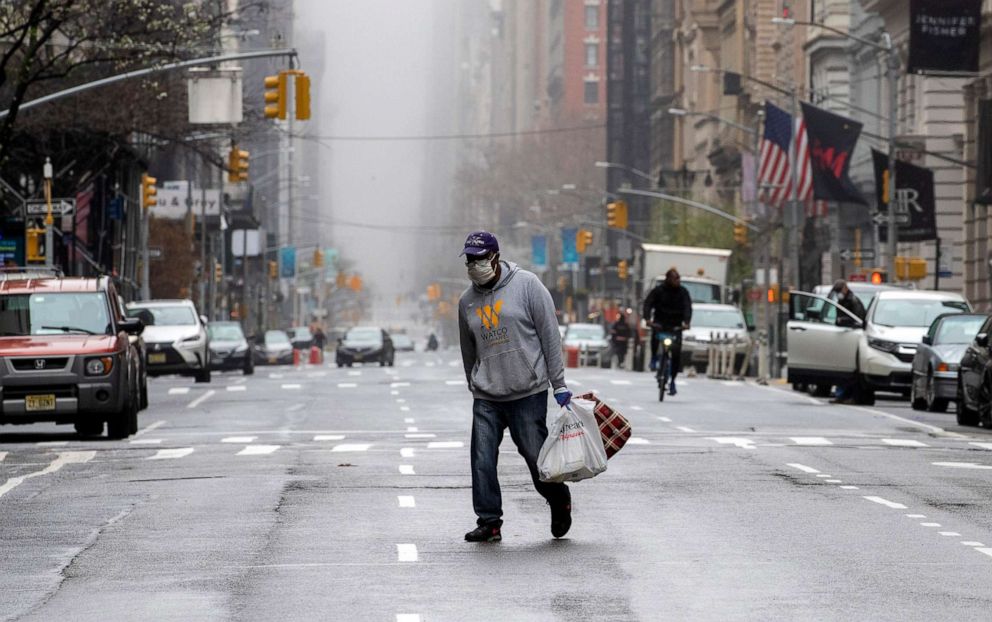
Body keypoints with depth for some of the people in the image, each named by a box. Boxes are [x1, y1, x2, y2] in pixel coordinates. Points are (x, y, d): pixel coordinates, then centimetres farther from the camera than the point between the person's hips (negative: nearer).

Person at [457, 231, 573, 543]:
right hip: (486, 399, 4)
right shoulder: (467, 301, 10)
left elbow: (550, 335, -4)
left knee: (537, 455, 3)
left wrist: (559, 384, -6)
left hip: (528, 392, -4)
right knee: (482, 461, -4)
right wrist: (474, 387, 21)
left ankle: (559, 502, 29)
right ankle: (489, 522, 5)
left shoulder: (526, 285, -4)